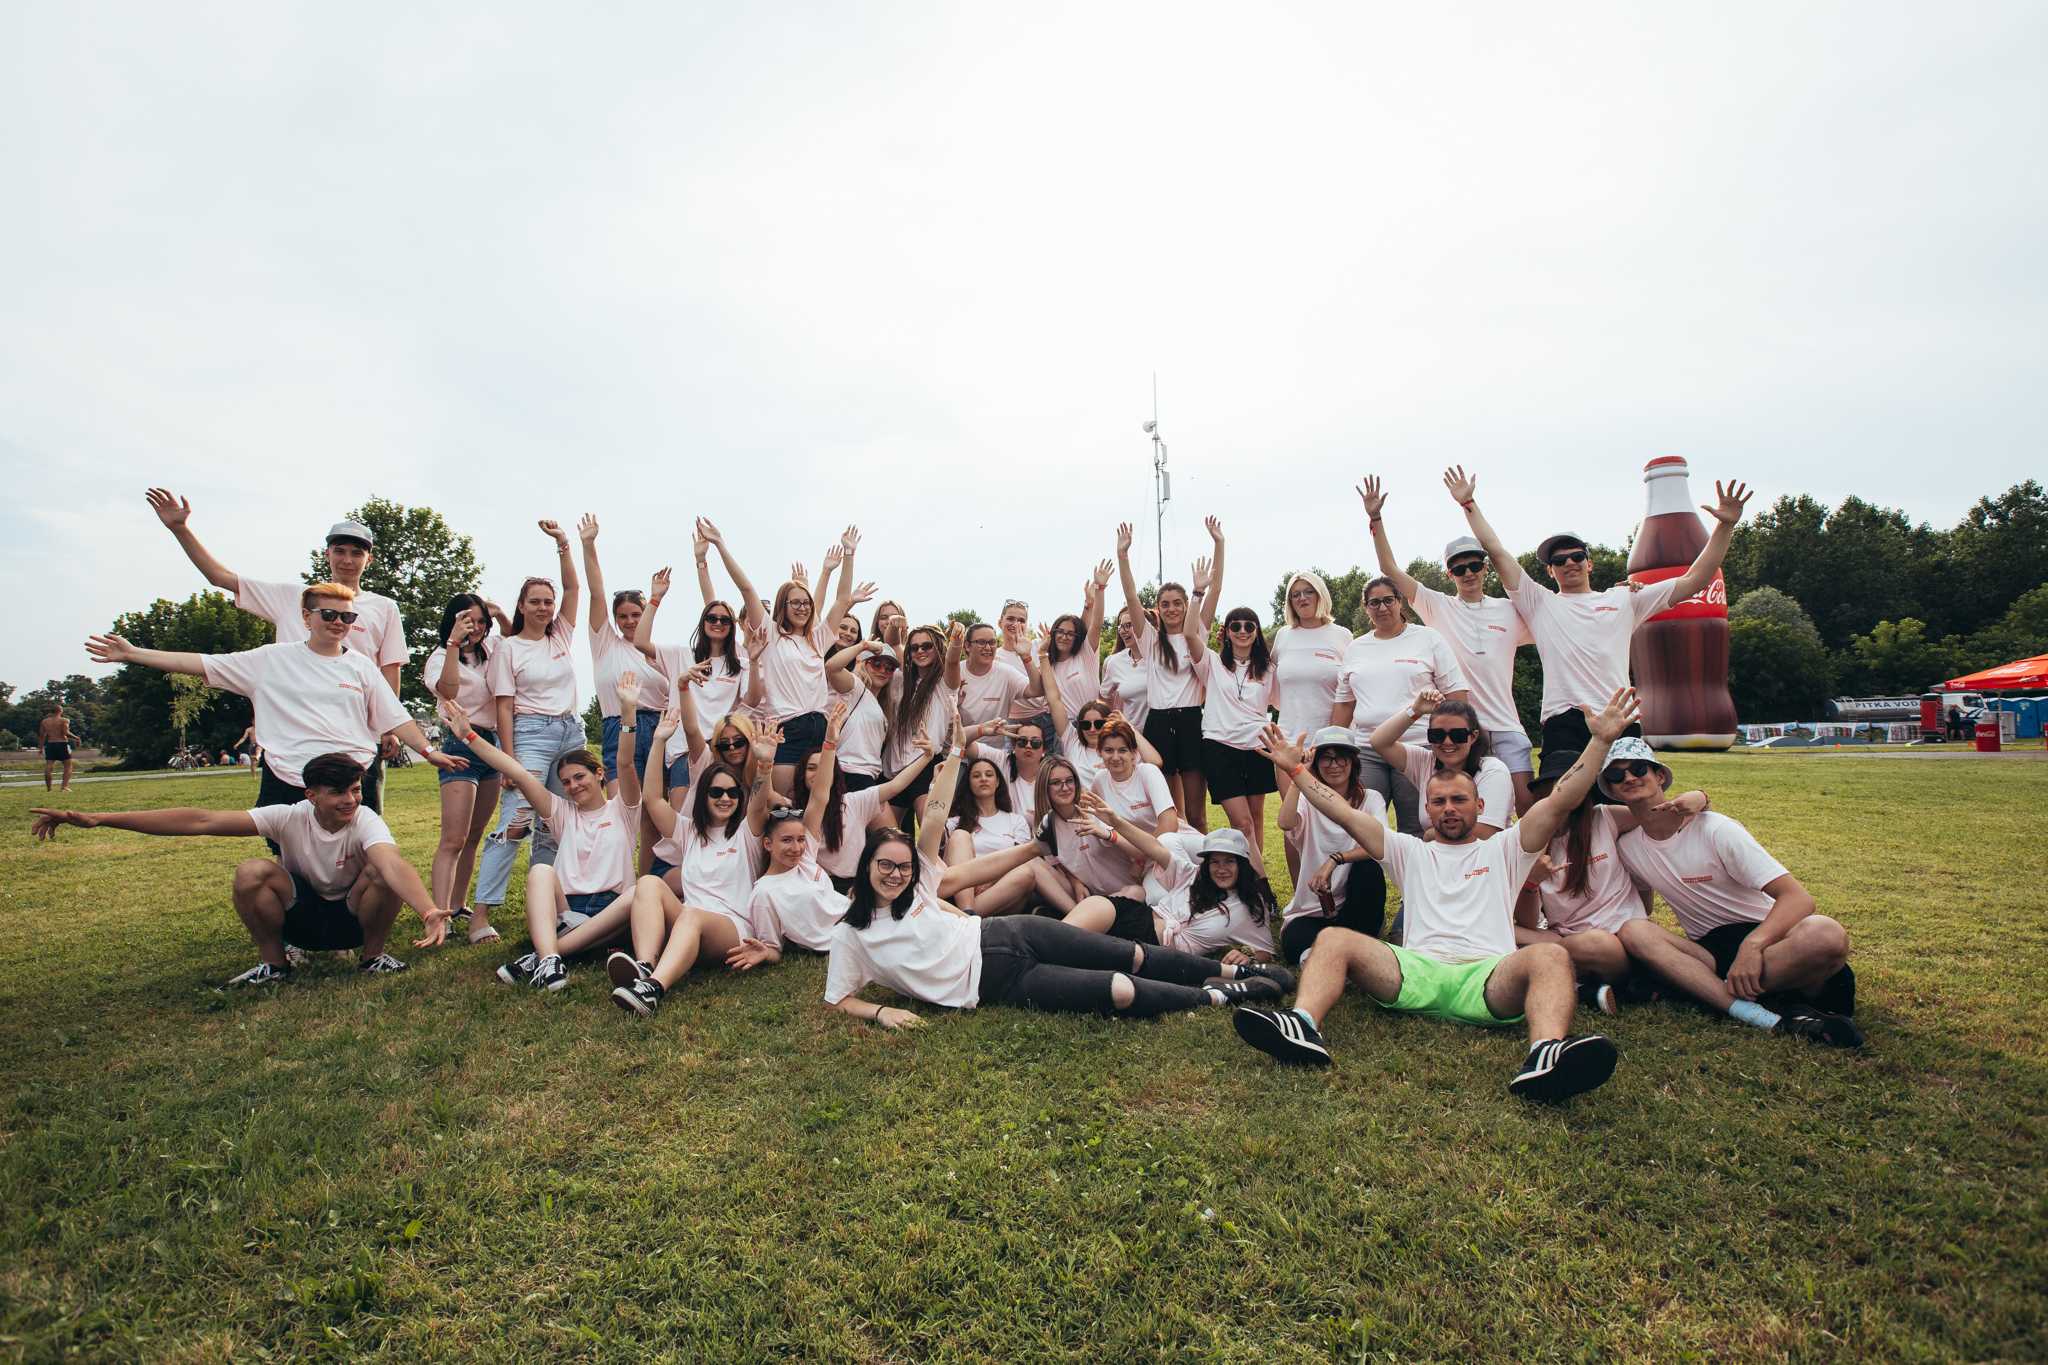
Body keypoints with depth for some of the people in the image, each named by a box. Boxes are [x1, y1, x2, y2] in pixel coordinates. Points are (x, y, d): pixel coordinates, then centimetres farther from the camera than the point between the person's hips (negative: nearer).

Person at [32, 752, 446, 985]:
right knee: (250, 872, -26)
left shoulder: (366, 821, -27)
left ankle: (371, 955, -6)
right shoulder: (291, 817, -19)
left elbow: (393, 864, -48)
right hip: (301, 915, 2)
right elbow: (203, 821, -26)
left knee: (382, 875, -35)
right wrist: (98, 818, -33)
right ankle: (272, 963, -3)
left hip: (352, 917, -2)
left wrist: (428, 909, -69)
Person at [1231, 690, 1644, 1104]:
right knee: (1333, 938, -23)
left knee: (1550, 955, -32)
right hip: (1417, 969, 1)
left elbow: (1558, 802, 14)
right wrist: (1296, 768, 16)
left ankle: (1546, 1056, -59)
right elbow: (1346, 814, 21)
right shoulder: (1411, 852, 30)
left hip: (1488, 976, -1)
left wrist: (1600, 741, 4)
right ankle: (1302, 1027, -49)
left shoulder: (1502, 851, 26)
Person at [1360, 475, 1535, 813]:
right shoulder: (1438, 607, 5)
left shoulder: (1510, 611, 10)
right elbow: (1391, 570, 0)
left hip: (1505, 725, 1)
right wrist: (1375, 519, -6)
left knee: (1528, 801, -3)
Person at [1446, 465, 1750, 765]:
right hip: (1564, 723, -2)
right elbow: (1497, 551, 10)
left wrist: (1725, 525, 13)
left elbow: (1693, 581, 19)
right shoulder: (1540, 603, 14)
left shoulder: (1624, 599, 20)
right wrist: (1469, 503, 8)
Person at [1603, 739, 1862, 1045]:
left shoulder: (1716, 830, -11)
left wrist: (1752, 945, -36)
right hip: (1709, 952, 3)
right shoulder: (1626, 847, 3)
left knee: (1826, 934, -37)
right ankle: (1769, 1018, -38)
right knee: (1633, 931, -28)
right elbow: (1640, 908, 16)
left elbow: (1799, 898, -18)